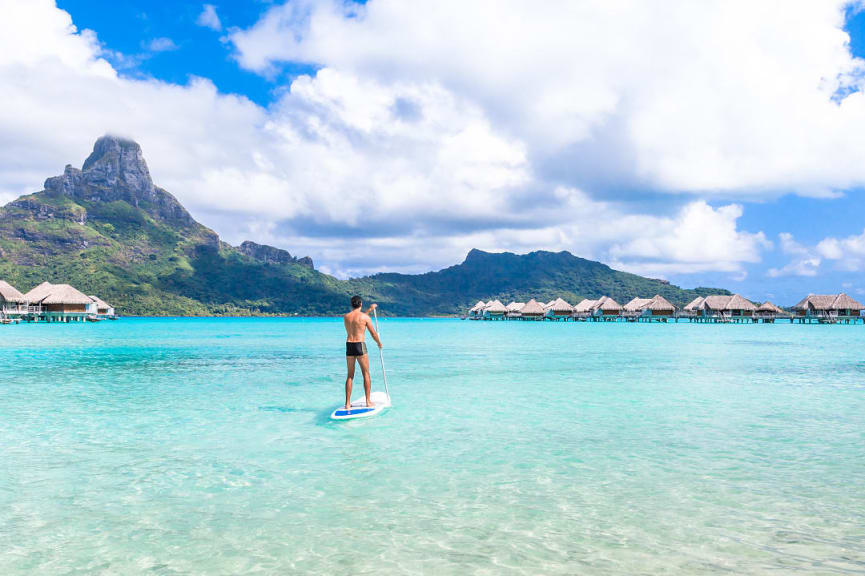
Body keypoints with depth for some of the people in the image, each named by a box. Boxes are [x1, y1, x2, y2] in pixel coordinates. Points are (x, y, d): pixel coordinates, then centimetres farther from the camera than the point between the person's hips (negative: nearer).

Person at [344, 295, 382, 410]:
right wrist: (379, 343, 18)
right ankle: (368, 401, 11)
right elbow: (373, 333, -1)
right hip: (360, 346, -4)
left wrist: (370, 309, 36)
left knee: (350, 376, 10)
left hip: (349, 346, 4)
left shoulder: (346, 317, 7)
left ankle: (347, 403, 7)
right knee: (366, 374, 8)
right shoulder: (365, 317, -6)